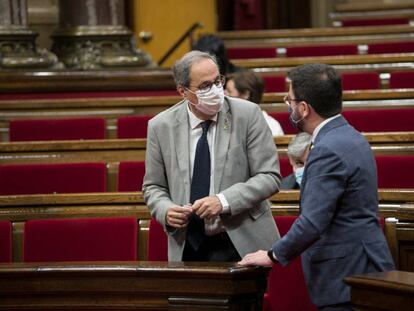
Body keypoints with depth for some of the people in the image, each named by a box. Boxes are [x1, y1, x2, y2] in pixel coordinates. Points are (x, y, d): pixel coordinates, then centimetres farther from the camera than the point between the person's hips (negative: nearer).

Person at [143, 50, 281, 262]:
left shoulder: (247, 115, -6)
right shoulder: (161, 126, 0)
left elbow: (269, 177, -8)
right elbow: (153, 187, 9)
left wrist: (224, 201, -20)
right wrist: (165, 211, -13)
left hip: (243, 245, -1)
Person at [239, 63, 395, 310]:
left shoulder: (328, 150, -19)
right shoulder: (350, 137, 14)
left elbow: (313, 223, -23)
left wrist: (274, 255, -12)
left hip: (347, 276, -10)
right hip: (360, 268, 10)